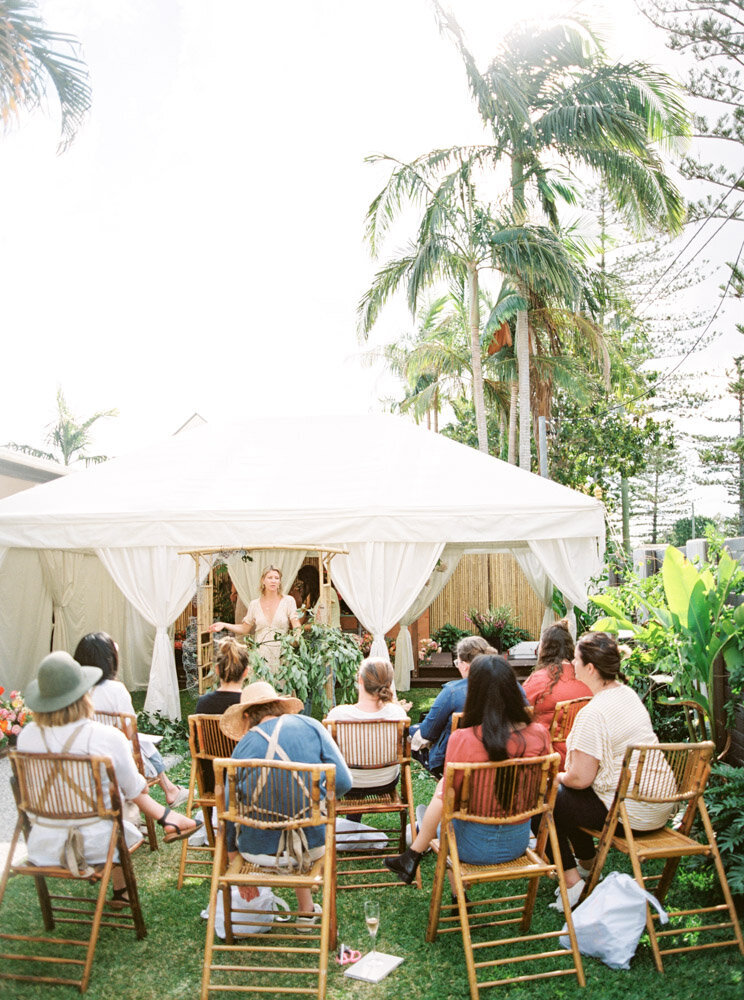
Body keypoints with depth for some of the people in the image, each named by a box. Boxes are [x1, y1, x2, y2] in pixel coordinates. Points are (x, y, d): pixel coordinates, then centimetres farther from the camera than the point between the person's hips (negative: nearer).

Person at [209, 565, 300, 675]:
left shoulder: (288, 601, 3)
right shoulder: (254, 604, 9)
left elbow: (296, 626, -2)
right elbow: (244, 629, 16)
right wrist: (224, 625, 6)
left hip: (281, 654, -1)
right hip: (261, 654, 1)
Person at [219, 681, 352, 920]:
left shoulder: (244, 746, -5)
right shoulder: (310, 726, -5)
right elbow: (343, 782, -8)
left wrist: (232, 853, 17)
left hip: (260, 851, 0)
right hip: (312, 847, 1)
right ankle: (306, 910, 40)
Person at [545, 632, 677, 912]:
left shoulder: (594, 713, -23)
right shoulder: (628, 693, 6)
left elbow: (580, 778, -22)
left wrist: (559, 777, 1)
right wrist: (567, 773, 19)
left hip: (632, 814, -9)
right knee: (570, 795, 25)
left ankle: (571, 881, 4)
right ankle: (588, 865, 39)